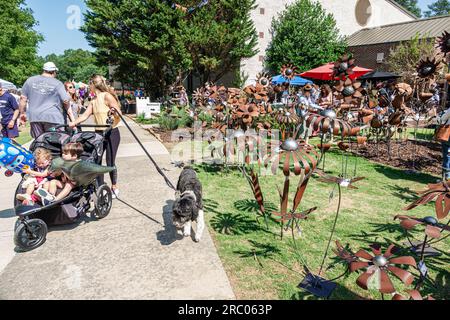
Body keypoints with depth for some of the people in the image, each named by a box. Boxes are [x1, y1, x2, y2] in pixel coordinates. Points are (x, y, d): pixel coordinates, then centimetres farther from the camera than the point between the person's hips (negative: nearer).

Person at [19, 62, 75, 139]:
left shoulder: (30, 80, 12)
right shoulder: (57, 83, 0)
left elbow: (23, 98, 11)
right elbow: (66, 101, -3)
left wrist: (22, 113, 21)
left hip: (35, 117, 4)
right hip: (53, 118, -3)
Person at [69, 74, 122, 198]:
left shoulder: (107, 96, -10)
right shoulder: (93, 100, 12)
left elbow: (119, 114, -14)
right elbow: (85, 115, 11)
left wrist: (114, 111, -34)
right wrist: (73, 123, -1)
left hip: (111, 133, -7)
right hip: (99, 133, 7)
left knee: (110, 162, -2)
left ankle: (114, 187, 17)